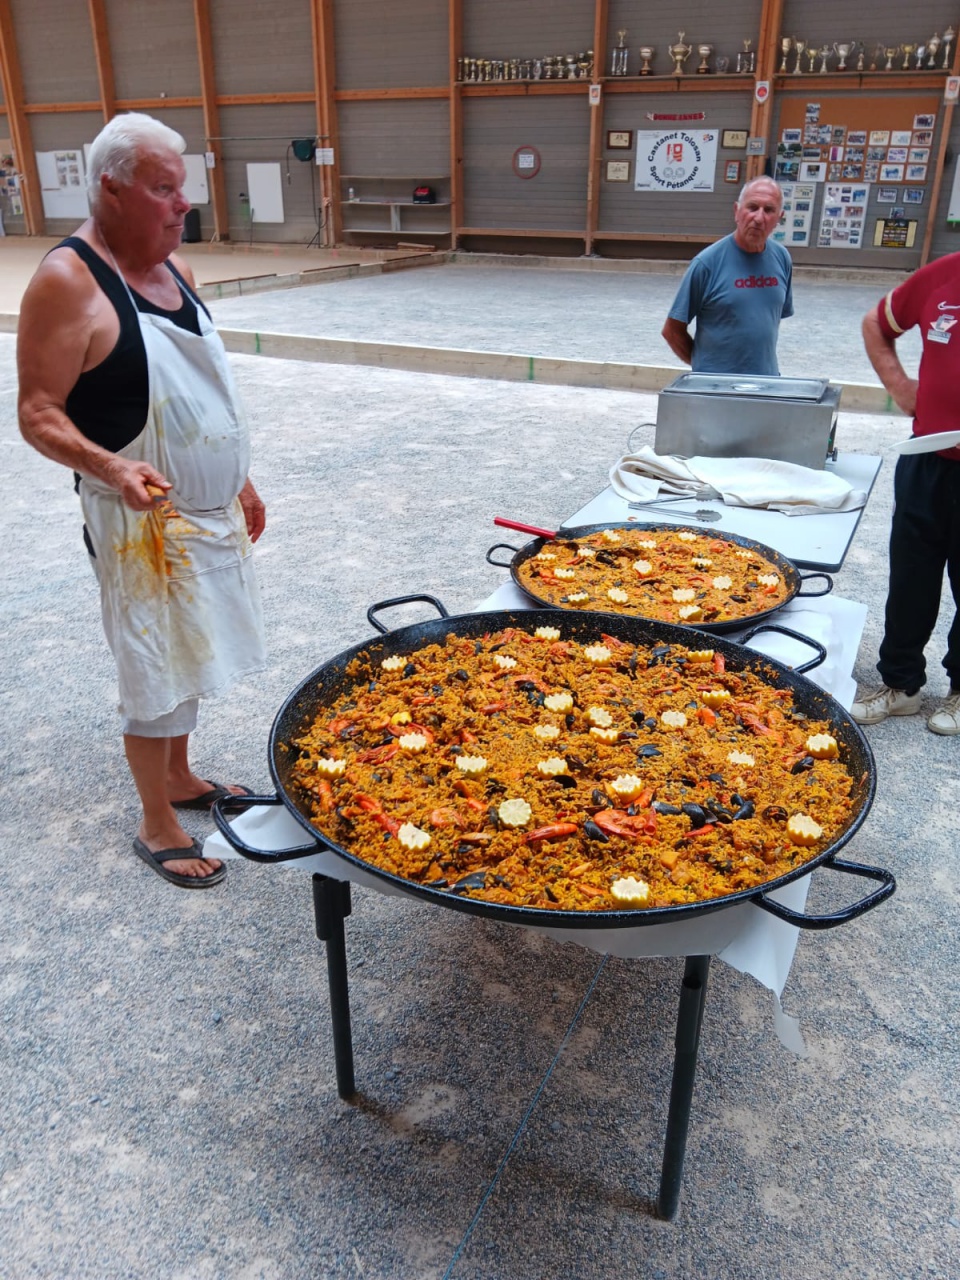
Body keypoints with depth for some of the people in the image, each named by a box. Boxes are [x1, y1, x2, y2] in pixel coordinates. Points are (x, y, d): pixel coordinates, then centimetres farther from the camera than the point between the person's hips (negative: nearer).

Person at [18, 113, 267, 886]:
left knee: (189, 652, 19)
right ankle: (158, 828, 20)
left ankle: (180, 778, 38)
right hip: (141, 520, -8)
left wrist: (240, 481, 17)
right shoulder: (67, 282, -16)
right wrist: (110, 467, -35)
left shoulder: (172, 265, 8)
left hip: (208, 510, 8)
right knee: (155, 672, 3)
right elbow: (39, 414, -17)